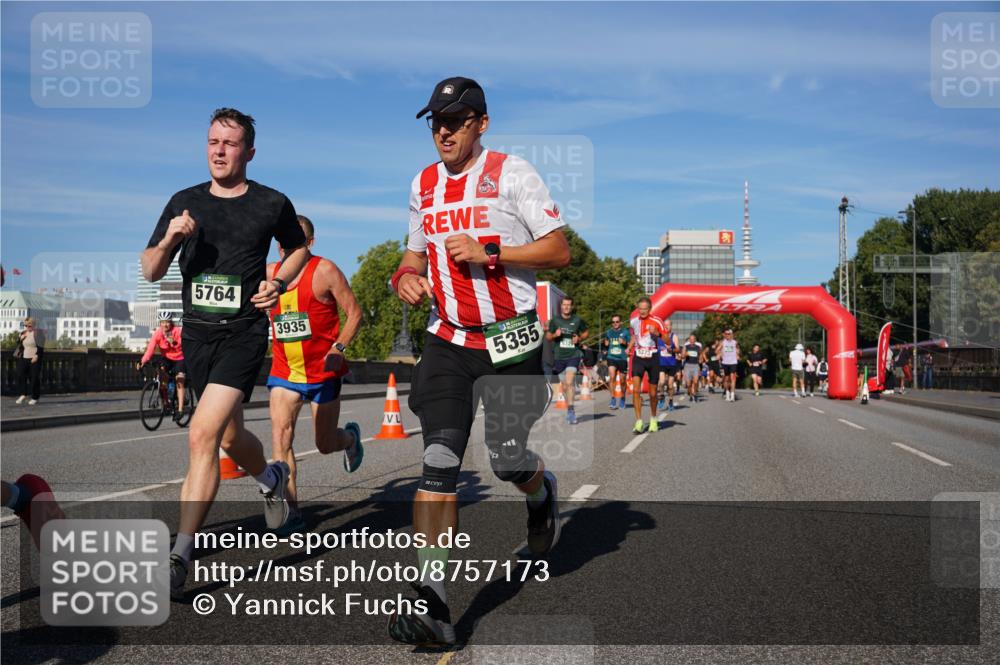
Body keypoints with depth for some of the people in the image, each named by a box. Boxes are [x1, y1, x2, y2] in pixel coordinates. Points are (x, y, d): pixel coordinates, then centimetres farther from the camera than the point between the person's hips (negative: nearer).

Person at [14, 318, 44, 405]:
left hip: (34, 359, -5)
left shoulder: (38, 333, -4)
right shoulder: (23, 333, 13)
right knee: (20, 375, -7)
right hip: (23, 358, 5)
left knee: (34, 378, -2)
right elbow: (19, 344, 17)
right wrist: (20, 338, -2)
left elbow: (41, 346, -9)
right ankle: (23, 394, 5)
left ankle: (35, 398, 7)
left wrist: (37, 355, -19)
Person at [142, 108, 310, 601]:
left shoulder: (272, 204, -2)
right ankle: (270, 478, 52)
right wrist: (169, 240, -14)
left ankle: (178, 559, -15)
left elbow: (299, 249, 17)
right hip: (197, 333, 5)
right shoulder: (185, 203, 5)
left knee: (203, 435, -19)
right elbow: (150, 272, 6)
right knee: (231, 436, 18)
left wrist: (278, 283, -2)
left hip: (244, 333, -5)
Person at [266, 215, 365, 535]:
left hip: (324, 371, -3)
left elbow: (354, 312, -7)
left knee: (325, 444, 7)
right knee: (280, 434, -15)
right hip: (284, 372, 3)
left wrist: (339, 347, -20)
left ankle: (351, 437, 45)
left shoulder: (324, 271, -9)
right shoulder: (269, 274, 4)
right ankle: (291, 512, -10)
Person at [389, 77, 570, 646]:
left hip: (512, 339, -3)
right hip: (448, 340, 4)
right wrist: (407, 276, 2)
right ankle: (432, 603, -12)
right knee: (439, 463, -10)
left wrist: (487, 253, -19)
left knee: (507, 460, 1)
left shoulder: (511, 172, -5)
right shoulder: (423, 185, 12)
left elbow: (560, 251, -8)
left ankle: (544, 493, 41)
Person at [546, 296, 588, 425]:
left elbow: (585, 332, 14)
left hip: (573, 356, -3)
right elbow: (548, 336, 10)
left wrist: (579, 338, -6)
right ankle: (570, 409, 28)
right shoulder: (555, 320, 2)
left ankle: (570, 410, -17)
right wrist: (555, 335, -11)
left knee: (569, 382, -20)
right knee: (564, 387, 10)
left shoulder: (577, 320, -1)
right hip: (560, 357, 3)